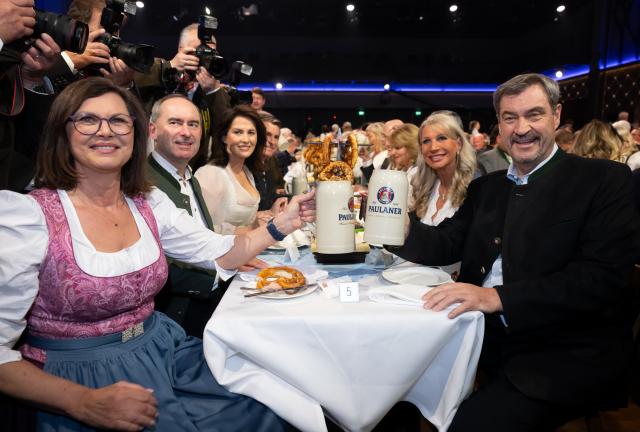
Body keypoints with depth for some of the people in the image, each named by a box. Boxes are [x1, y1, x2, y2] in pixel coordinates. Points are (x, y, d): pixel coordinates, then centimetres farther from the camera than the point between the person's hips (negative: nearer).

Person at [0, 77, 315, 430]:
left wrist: (282, 224, -5)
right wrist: (85, 402, -26)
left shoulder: (150, 204, 1)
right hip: (77, 379, -4)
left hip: (165, 354, 5)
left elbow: (221, 253, 9)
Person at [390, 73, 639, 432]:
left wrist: (497, 297, -25)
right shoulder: (485, 187, 14)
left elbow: (603, 277, -15)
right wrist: (403, 229, -13)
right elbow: (447, 245, 9)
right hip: (483, 337, 5)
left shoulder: (605, 180, -3)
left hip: (567, 352, -4)